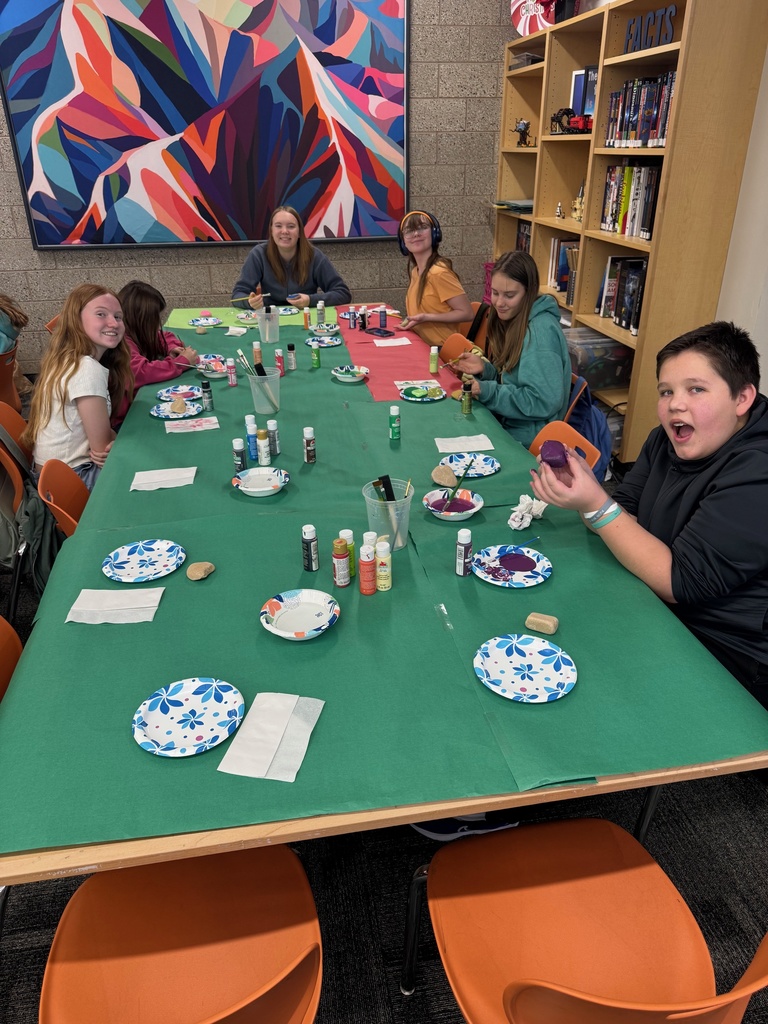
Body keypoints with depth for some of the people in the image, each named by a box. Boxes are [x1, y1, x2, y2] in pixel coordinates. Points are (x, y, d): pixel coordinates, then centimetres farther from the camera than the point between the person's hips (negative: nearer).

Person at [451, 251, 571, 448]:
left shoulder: (540, 331, -22)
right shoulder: (514, 321, 6)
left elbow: (543, 402, -26)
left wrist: (486, 392, -23)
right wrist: (485, 369, -5)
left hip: (524, 439, -8)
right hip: (506, 424, 8)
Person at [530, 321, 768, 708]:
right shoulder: (670, 439, 0)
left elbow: (680, 582, -26)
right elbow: (626, 514, 2)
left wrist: (595, 505, -31)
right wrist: (581, 490, -20)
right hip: (667, 617, 8)